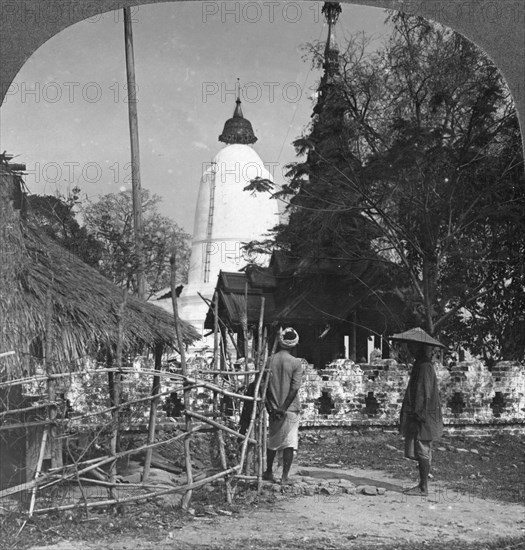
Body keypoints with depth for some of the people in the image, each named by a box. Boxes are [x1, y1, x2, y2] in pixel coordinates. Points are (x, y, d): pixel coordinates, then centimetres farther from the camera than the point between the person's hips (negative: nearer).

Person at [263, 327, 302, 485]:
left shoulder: (270, 360, 0)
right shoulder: (296, 363, -8)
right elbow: (294, 388, -14)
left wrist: (270, 406, -1)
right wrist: (284, 408, -12)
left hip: (274, 408, 3)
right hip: (290, 408, -3)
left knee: (272, 442, 17)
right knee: (289, 443, 2)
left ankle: (269, 473, 27)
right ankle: (285, 477, 1)